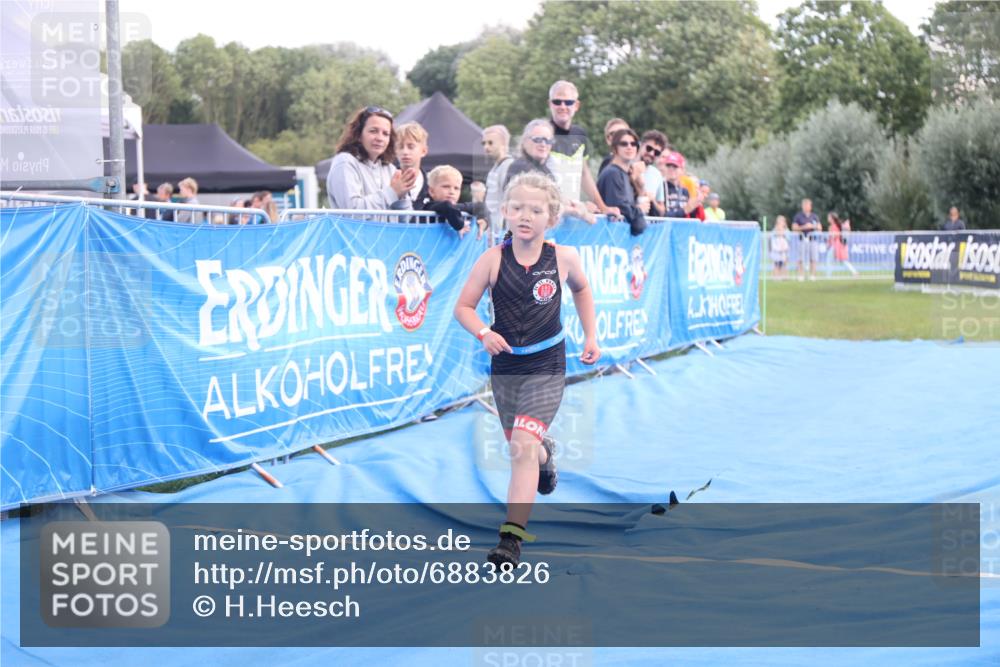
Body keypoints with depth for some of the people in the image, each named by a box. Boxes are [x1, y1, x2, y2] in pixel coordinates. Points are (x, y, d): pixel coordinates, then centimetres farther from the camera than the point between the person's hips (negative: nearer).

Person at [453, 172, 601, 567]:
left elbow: (581, 289, 16)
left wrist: (590, 336, 11)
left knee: (522, 445, -18)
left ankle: (512, 538, -19)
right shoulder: (493, 259, -9)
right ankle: (545, 453, 57)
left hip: (546, 366, -2)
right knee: (520, 448, 17)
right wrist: (483, 333, -22)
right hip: (505, 365, 2)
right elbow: (463, 307, -3)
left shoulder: (563, 258, -6)